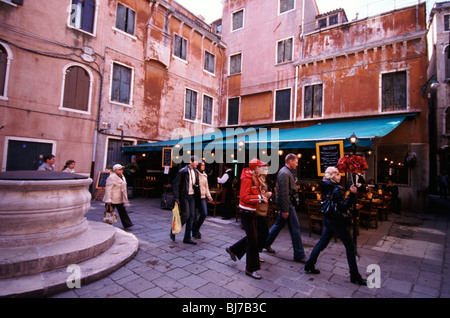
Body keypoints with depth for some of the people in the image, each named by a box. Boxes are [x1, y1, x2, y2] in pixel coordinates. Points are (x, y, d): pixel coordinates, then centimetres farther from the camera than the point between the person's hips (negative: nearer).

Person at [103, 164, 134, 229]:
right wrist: (108, 199, -23)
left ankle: (127, 224, 10)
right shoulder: (111, 177, -15)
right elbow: (108, 189, -19)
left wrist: (124, 199, 19)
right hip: (112, 199, -8)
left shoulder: (122, 176, 12)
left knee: (123, 211, 7)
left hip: (120, 199, 8)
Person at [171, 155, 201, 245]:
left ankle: (187, 238, 15)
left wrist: (197, 197, 10)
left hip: (192, 196, 7)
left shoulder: (196, 171, 9)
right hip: (184, 196, -7)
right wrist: (176, 198, -18)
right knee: (185, 215, -9)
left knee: (191, 216, 5)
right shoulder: (182, 171, -12)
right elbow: (176, 185, -13)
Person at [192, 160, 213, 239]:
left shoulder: (205, 175, 14)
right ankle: (195, 232, 21)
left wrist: (208, 196, 13)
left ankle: (196, 229, 28)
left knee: (204, 214, 5)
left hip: (202, 197, 7)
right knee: (195, 215, 3)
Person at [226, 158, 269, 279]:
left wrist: (261, 197, 5)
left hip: (251, 211, 10)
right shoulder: (247, 178, -19)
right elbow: (244, 197, -25)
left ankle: (232, 249, 37)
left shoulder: (254, 178, 11)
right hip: (246, 211, -10)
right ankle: (251, 269, 11)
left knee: (252, 236, 18)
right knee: (252, 239, -3)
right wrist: (259, 197, -25)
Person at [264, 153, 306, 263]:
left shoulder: (287, 172, 16)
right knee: (295, 228, -3)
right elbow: (284, 193, -23)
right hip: (286, 203, -11)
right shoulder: (284, 173, -18)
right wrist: (285, 210, -23)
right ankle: (299, 255, 7)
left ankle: (266, 243, 31)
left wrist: (291, 204, 20)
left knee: (279, 224, 19)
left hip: (288, 203, 11)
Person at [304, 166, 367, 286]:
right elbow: (343, 207, -24)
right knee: (350, 246, 5)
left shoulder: (326, 187, 5)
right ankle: (354, 276, 16)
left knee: (322, 242, 17)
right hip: (336, 221, -8)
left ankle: (309, 265, 23)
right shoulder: (336, 189, -21)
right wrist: (352, 194, -27)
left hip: (328, 219, 8)